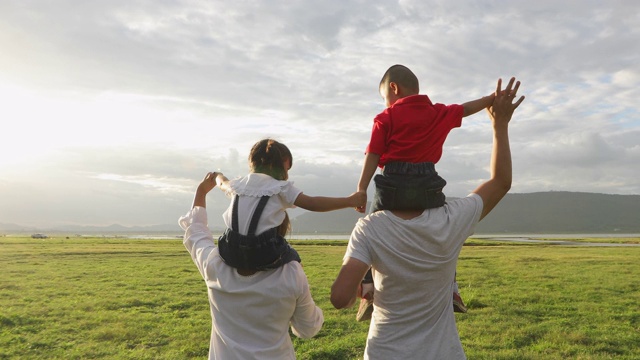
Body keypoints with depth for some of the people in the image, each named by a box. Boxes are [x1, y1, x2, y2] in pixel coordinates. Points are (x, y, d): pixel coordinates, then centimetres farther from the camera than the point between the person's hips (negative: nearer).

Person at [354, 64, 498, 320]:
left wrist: (361, 189, -5)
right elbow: (466, 109, 27)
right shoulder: (440, 113, 15)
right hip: (428, 185, 3)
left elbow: (373, 156, -3)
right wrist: (492, 98, 41)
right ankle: (451, 288, 17)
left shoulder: (386, 118, 4)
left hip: (393, 185, -3)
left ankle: (369, 290, -3)